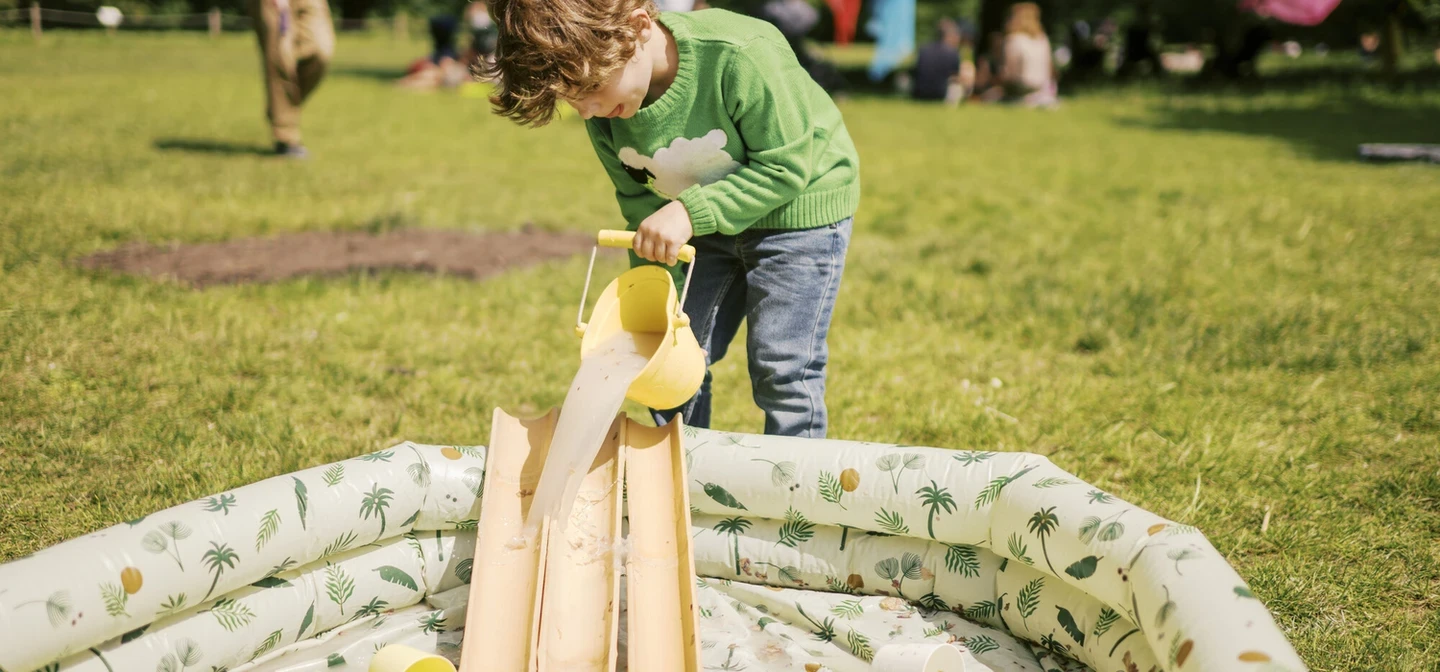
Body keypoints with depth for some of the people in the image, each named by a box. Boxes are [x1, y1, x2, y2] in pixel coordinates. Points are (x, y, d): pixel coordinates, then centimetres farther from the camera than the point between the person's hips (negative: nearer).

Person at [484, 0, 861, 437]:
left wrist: (691, 211, -33)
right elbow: (640, 205, -4)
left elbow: (788, 166, -26)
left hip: (800, 208, -5)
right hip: (704, 224, 6)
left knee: (781, 370, -6)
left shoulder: (743, 55, -34)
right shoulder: (604, 113, -15)